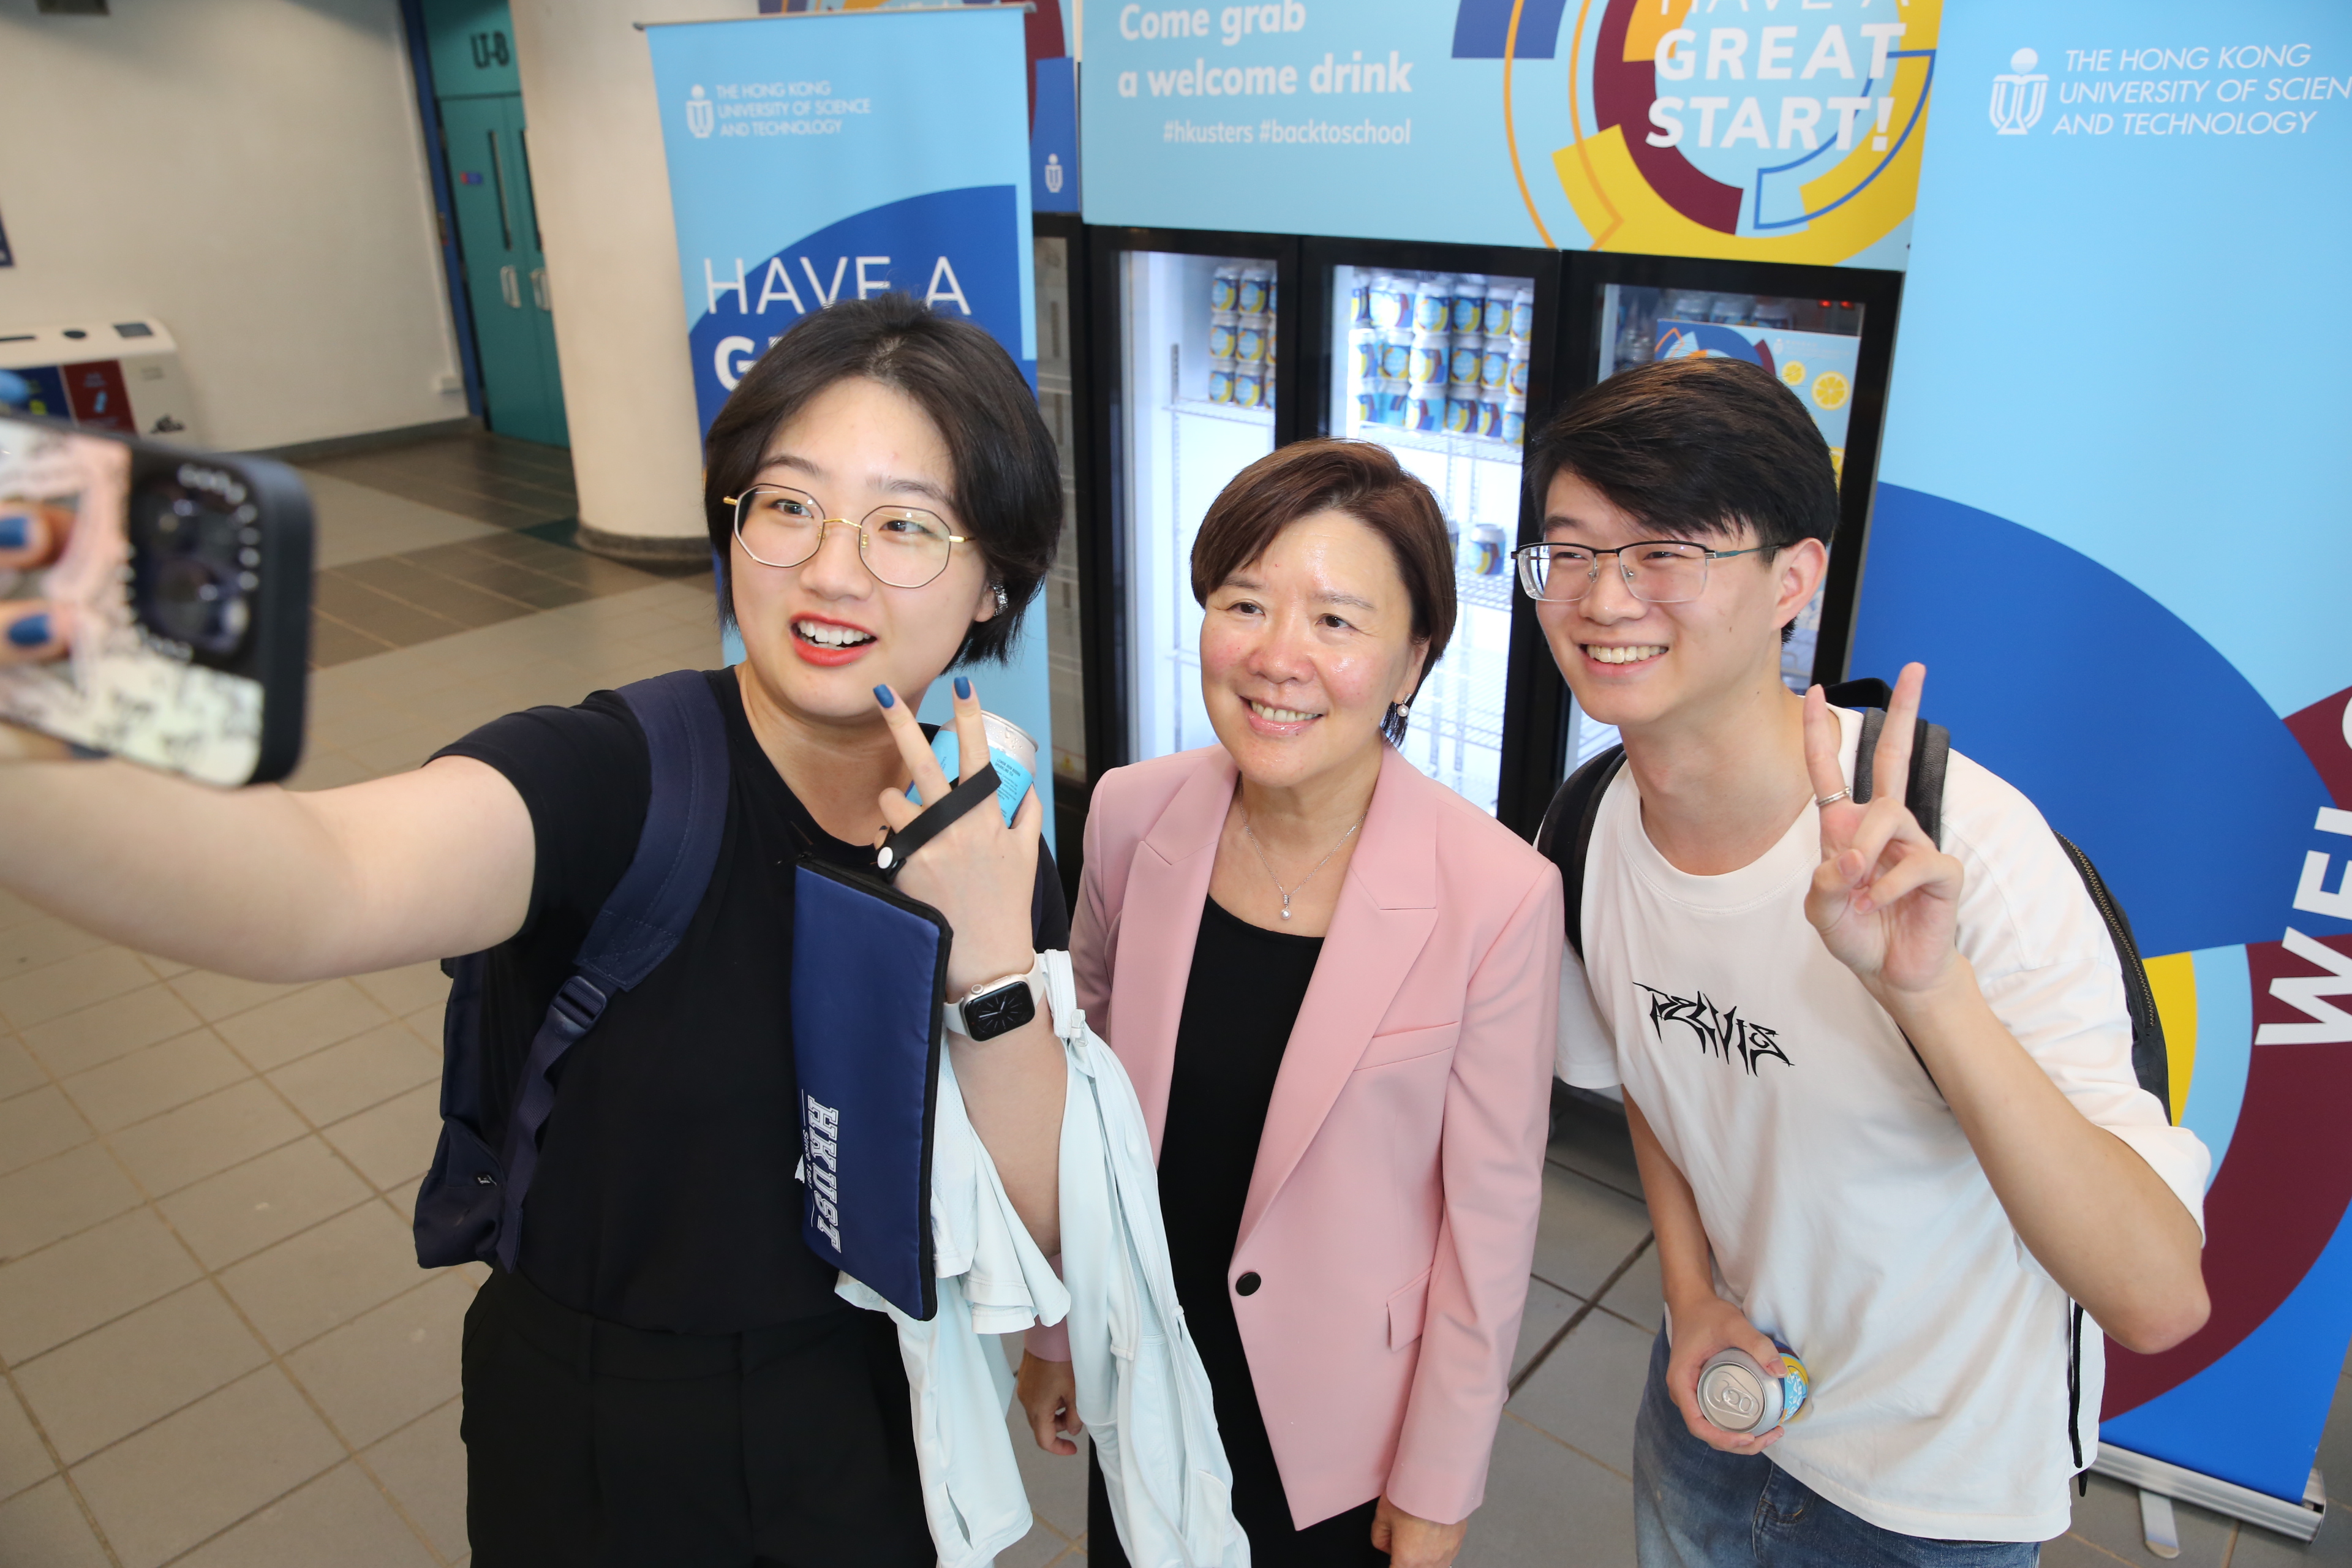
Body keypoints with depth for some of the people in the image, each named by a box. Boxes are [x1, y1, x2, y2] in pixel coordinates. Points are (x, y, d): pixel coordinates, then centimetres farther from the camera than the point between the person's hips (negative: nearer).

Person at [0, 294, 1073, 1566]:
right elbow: (326, 888, -45)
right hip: (601, 1461, -2)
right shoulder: (607, 779, -24)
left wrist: (987, 957, -29)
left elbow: (1054, 1211, -14)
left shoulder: (983, 841, -11)